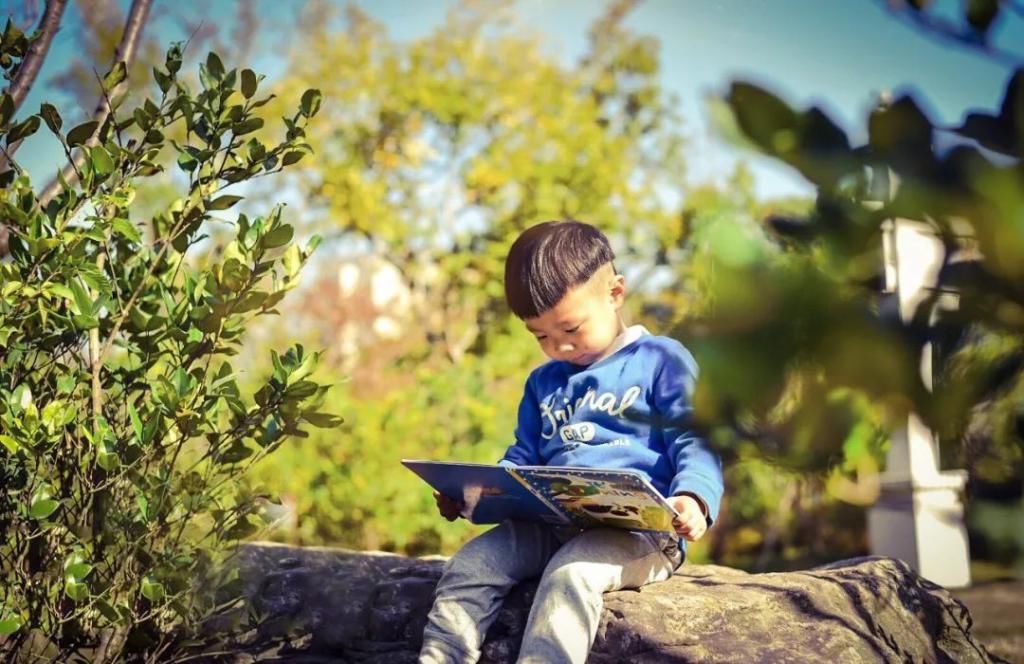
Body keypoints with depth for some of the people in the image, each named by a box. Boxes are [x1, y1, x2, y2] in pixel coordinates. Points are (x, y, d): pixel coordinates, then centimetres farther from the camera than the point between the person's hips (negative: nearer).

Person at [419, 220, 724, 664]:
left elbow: (694, 442, -3)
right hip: (550, 525, 6)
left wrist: (694, 497, -24)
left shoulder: (661, 360, 4)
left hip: (639, 528, -6)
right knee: (467, 566, -15)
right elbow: (522, 460, 27)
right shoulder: (543, 382, 23)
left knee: (569, 574, -35)